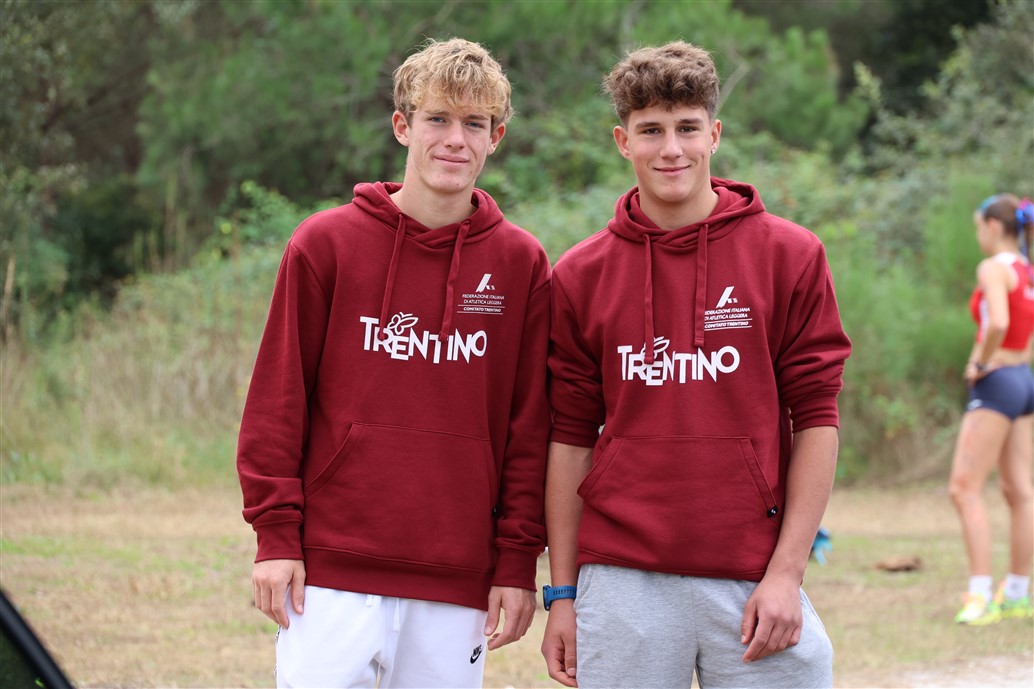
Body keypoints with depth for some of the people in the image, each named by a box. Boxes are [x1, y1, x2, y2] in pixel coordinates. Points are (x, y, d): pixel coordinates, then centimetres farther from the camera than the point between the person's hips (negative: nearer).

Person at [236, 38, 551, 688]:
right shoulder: (325, 244, 2)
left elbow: (530, 426, 7)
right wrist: (276, 535, -3)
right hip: (331, 573, -1)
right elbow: (277, 400, 3)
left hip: (457, 585, 2)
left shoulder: (520, 264, 6)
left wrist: (518, 562, 3)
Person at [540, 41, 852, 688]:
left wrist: (786, 572, -6)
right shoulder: (579, 275, 7)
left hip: (754, 586, -1)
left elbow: (816, 419, 1)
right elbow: (570, 437, 9)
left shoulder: (790, 256, 3)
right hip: (621, 581, 1)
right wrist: (562, 594, 6)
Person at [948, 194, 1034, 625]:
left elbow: (998, 322, -27)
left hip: (995, 383, -9)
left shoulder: (994, 268, -13)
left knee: (964, 488, -8)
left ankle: (980, 594, -14)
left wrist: (980, 363, -14)